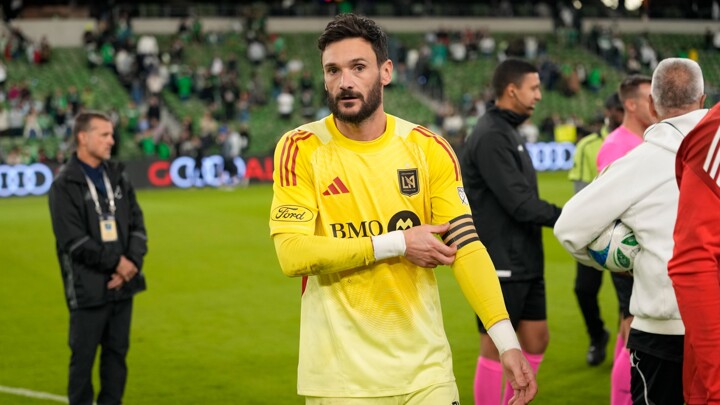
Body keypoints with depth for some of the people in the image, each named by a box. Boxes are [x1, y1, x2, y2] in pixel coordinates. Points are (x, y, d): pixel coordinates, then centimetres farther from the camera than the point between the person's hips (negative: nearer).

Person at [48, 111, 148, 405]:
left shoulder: (118, 177, 11)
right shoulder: (64, 185, -7)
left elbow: (137, 225, 9)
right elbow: (73, 240, -14)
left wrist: (132, 263, -7)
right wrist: (116, 262, -12)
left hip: (122, 284, 6)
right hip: (88, 289, -5)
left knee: (117, 352, 11)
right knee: (83, 356, 1)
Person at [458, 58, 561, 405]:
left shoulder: (507, 132, 14)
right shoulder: (491, 135, -17)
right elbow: (519, 204, -22)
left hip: (524, 262, 10)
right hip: (501, 265, -10)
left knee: (536, 338, 12)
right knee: (498, 347, -1)